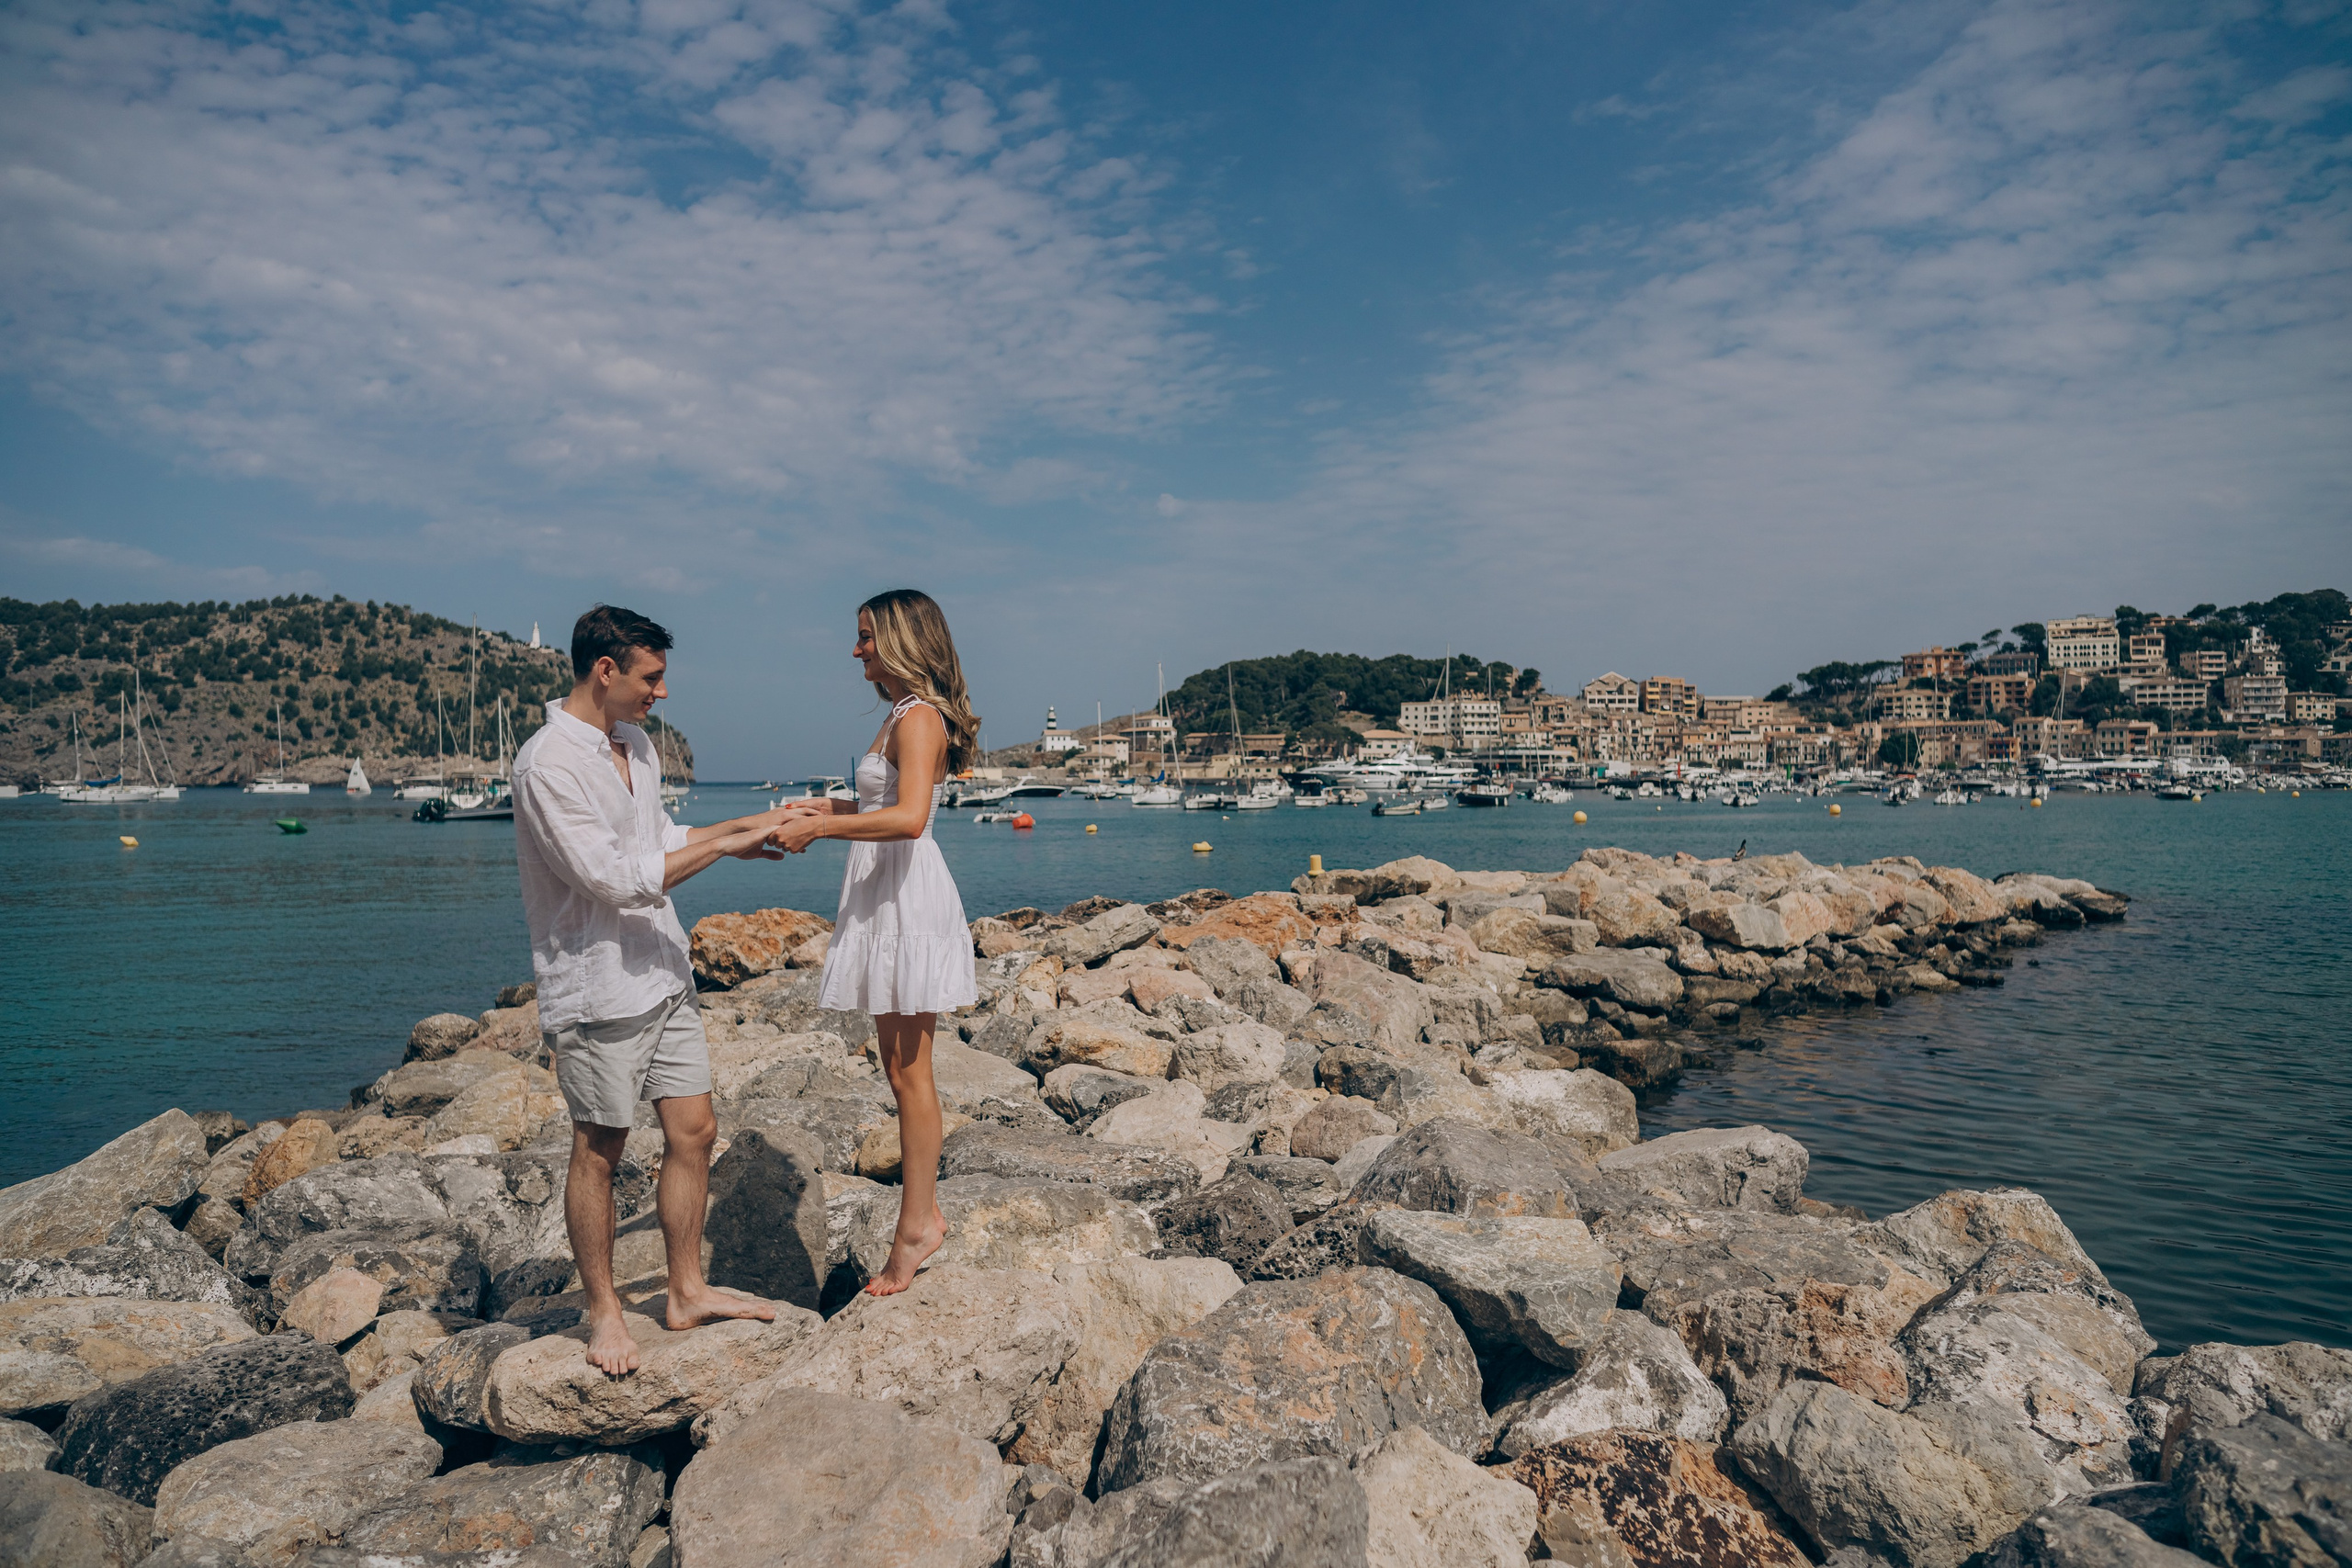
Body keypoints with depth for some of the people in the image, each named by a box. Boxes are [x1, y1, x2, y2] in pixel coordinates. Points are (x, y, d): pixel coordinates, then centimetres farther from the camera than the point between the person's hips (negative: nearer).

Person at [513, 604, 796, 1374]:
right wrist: (721, 845, -19)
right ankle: (603, 1310, 21)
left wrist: (737, 829, 12)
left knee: (693, 1132, 11)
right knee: (598, 1153, 6)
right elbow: (614, 878, -24)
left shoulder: (635, 745, 10)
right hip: (597, 987, -8)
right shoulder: (548, 764, -18)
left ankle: (687, 1292, 24)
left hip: (663, 974, 8)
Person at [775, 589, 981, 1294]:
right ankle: (924, 1211, 23)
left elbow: (909, 817, -29)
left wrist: (820, 828, -24)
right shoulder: (902, 716, 16)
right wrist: (825, 809, 15)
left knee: (909, 1072, -2)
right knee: (901, 1068, 14)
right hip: (885, 898, 10)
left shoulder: (919, 718, -15)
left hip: (908, 900, -10)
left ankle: (915, 1228, 8)